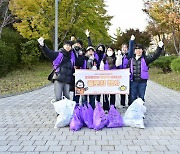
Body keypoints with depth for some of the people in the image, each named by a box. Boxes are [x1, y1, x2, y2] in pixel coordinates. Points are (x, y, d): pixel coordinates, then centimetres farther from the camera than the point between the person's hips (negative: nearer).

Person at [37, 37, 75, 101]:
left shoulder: (72, 57, 13)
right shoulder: (58, 54, 2)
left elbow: (73, 68, 25)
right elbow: (49, 52, -13)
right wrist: (42, 46, -29)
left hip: (67, 81, 4)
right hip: (58, 79, -4)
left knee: (67, 98, 10)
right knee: (58, 98, -6)